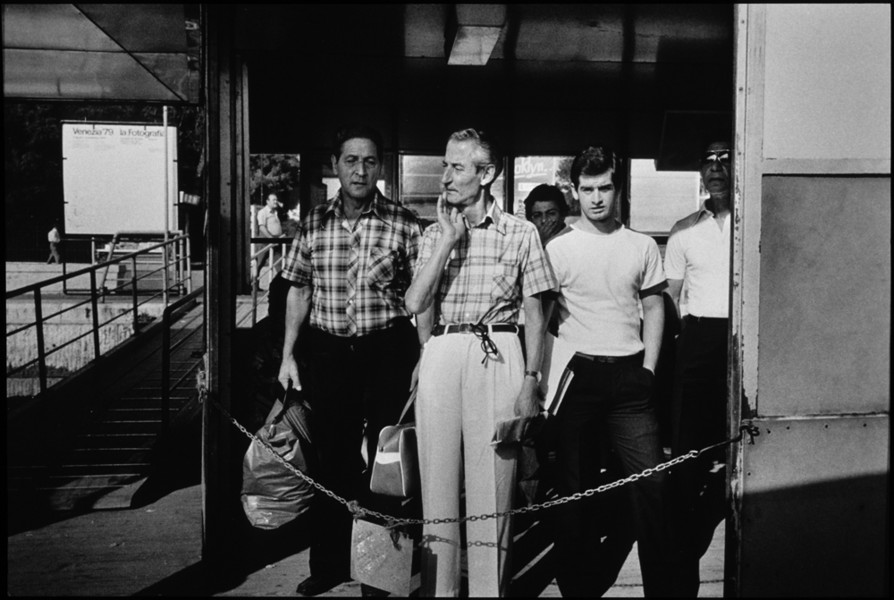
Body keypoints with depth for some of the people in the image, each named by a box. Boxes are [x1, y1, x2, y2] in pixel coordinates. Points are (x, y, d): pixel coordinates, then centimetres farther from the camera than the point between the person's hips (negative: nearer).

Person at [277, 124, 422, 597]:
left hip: (388, 350, -2)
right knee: (331, 457, 12)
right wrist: (288, 355, 6)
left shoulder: (403, 225, -4)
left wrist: (424, 361, -8)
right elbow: (299, 291, 10)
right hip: (328, 351, 3)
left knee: (387, 459, 7)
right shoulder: (313, 225, 4)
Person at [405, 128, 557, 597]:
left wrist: (530, 381, -3)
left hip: (497, 356, -2)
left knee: (491, 487, 2)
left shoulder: (520, 234, 3)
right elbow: (415, 304, -3)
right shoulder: (434, 233, 10)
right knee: (437, 480, 7)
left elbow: (534, 314, 4)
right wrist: (449, 239, -6)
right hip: (440, 358, 3)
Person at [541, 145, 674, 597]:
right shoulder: (558, 248, 2)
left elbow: (653, 307, 13)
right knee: (575, 486, 8)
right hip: (577, 373, -1)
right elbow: (539, 315, 2)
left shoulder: (643, 246, 8)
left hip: (630, 375, 1)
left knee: (652, 482, -2)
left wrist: (648, 367, 3)